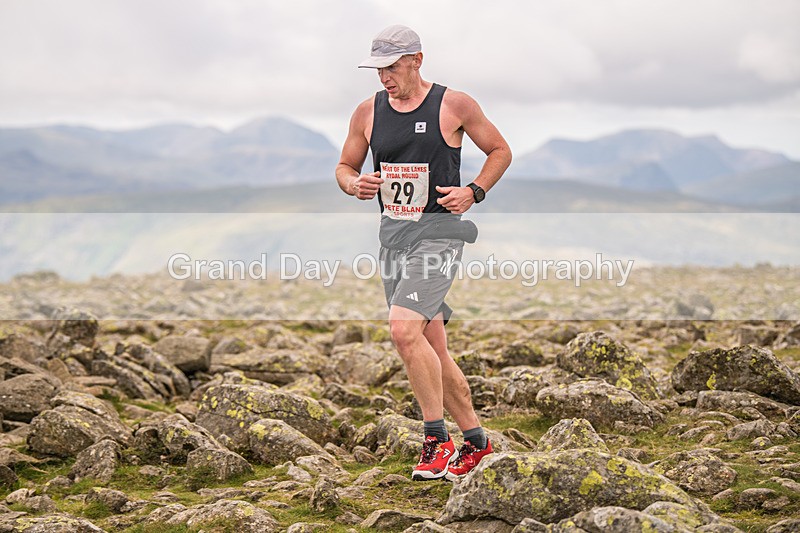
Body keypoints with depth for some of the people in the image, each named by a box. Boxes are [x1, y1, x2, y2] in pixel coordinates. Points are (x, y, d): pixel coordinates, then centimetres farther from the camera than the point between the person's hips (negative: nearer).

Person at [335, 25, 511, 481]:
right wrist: (354, 184, -5)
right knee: (432, 349, 9)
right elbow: (345, 167, 18)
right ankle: (476, 439, 23)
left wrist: (474, 192, -8)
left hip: (439, 232, -6)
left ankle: (437, 439, -13)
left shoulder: (455, 105, -4)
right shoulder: (368, 112, 8)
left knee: (403, 327, -24)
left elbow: (501, 151, 7)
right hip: (393, 234, 6)